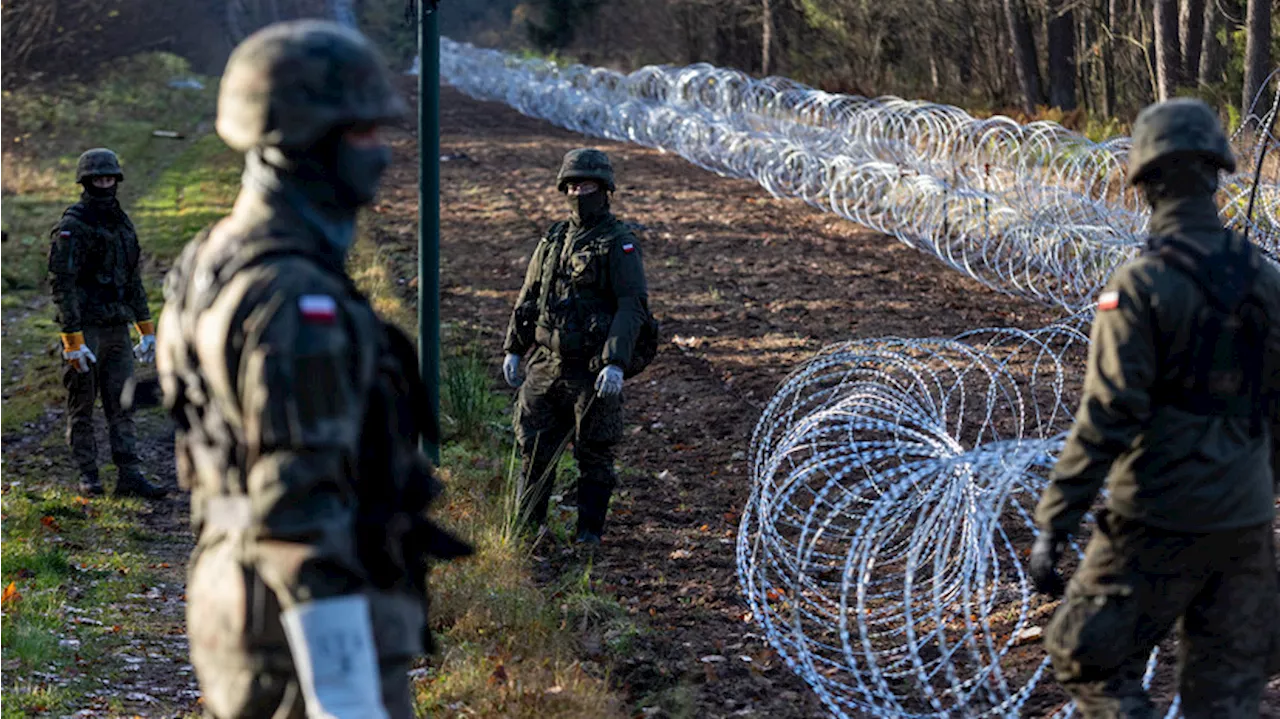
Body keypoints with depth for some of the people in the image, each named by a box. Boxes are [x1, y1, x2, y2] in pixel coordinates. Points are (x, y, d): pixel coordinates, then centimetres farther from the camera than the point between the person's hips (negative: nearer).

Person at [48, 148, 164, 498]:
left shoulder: (122, 222, 13)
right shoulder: (72, 226, -11)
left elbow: (133, 279, 21)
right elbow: (61, 283, -16)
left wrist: (146, 328, 18)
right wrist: (72, 339, -21)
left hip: (117, 328, 7)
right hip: (85, 328, -6)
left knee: (121, 405, 3)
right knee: (82, 407, 3)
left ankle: (129, 476, 3)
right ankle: (88, 476, 10)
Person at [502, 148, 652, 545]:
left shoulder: (620, 244, -7)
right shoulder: (553, 238, 12)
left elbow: (633, 306, -16)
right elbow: (528, 297, 18)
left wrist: (617, 363, -26)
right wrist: (513, 349, 12)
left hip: (593, 371, -6)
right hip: (546, 364, 6)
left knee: (594, 453, 3)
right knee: (534, 446, 10)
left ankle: (590, 529, 14)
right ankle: (528, 524, 23)